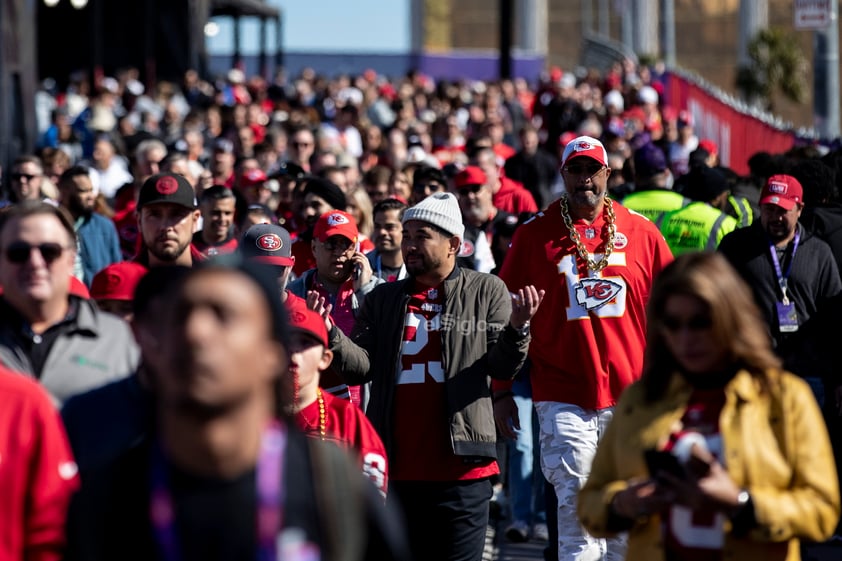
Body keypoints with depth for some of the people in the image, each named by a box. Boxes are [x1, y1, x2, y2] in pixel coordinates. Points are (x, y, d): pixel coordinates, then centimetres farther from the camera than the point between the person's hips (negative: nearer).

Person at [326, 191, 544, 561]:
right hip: (394, 467, 3)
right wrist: (330, 334, -11)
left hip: (460, 472, -3)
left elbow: (503, 367, -2)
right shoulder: (383, 299, 14)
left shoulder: (486, 292, 5)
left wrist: (516, 328, -21)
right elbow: (361, 366, 6)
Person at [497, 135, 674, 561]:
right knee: (575, 508, -8)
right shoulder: (533, 235, 3)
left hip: (631, 394, 2)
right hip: (562, 395, -2)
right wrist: (501, 391, 2)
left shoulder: (640, 231, 6)